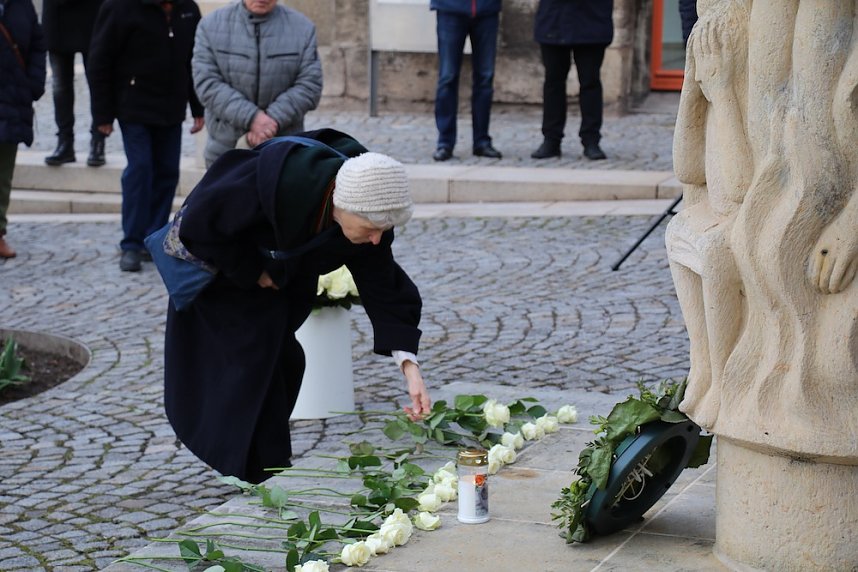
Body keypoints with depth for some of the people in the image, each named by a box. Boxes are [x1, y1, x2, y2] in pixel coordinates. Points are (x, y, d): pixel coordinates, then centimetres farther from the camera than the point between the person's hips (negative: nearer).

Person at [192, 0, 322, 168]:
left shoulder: (303, 28, 2)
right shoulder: (211, 25, 2)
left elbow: (309, 86, -3)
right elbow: (207, 83, -7)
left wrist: (274, 119, -18)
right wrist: (251, 117, -20)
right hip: (226, 148, 0)